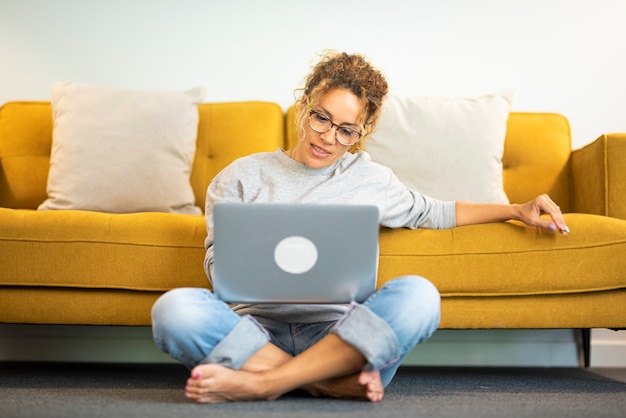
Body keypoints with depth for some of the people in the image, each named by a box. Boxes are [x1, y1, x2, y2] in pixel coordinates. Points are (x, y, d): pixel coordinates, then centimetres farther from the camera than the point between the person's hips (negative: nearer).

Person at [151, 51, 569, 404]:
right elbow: (218, 264, 7)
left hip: (340, 335, 1)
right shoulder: (241, 178, 12)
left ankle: (260, 384, -33)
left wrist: (516, 210, 25)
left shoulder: (372, 180, 18)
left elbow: (433, 212, 31)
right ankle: (333, 384, -29)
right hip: (255, 332, 0)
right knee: (175, 307, -31)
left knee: (417, 294, -30)